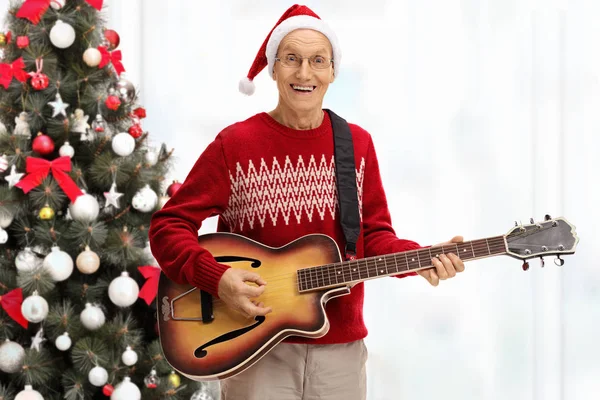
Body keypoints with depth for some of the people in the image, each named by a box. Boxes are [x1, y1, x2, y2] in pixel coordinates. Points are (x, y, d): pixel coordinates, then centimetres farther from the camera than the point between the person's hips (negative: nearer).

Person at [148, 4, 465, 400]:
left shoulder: (357, 143, 4)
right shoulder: (234, 144, -6)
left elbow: (374, 234, 7)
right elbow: (168, 225, -6)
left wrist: (419, 258, -12)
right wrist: (217, 278, -21)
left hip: (340, 348, 3)